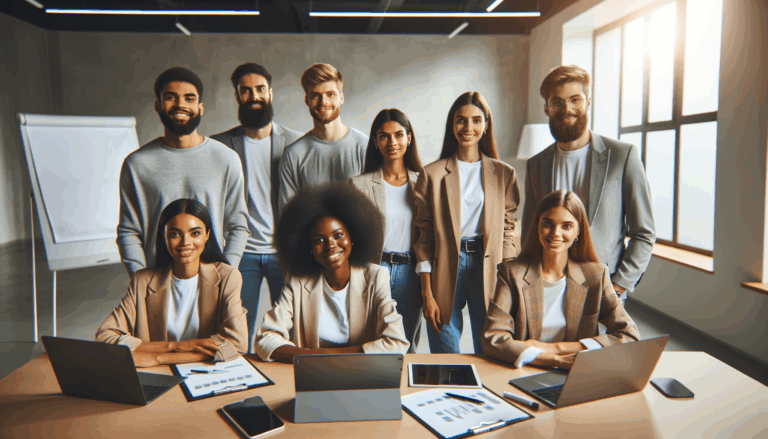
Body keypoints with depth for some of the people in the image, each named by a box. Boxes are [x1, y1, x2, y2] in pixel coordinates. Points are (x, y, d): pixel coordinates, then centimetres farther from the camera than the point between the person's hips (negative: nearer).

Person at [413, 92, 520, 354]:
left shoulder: (504, 174, 7)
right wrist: (427, 293, -4)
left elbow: (507, 230, 7)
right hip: (446, 266, -1)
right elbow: (424, 236, 1)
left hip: (488, 266, 1)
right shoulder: (432, 174, 3)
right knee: (444, 357, 5)